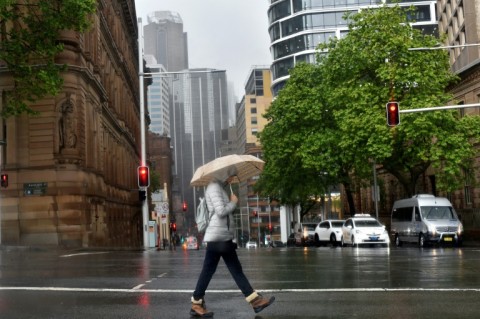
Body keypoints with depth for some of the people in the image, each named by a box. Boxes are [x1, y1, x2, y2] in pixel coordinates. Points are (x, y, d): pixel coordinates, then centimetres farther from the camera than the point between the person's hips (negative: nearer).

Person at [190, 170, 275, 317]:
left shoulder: (220, 188, 19)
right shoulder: (214, 187, -12)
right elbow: (221, 211, -21)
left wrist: (232, 202, 4)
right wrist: (234, 202, -7)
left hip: (224, 236, 10)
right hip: (217, 236, -10)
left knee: (236, 270, 8)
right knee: (208, 270, -3)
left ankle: (256, 300, 10)